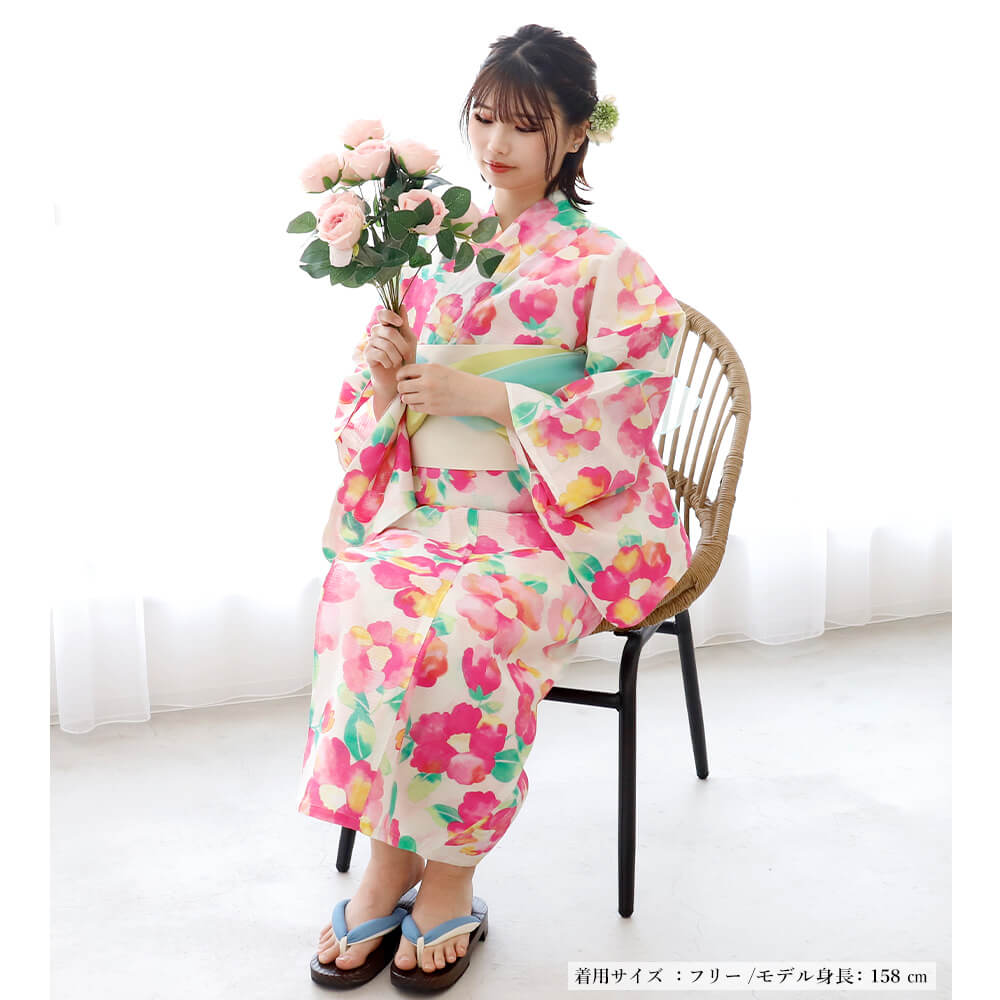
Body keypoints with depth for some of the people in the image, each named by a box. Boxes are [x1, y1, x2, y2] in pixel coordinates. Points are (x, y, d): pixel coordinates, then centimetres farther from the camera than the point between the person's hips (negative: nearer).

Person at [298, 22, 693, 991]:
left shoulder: (604, 265, -1)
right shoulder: (432, 248, 13)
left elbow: (625, 410, -10)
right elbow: (377, 405, 17)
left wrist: (479, 395, -16)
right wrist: (384, 376, -8)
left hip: (555, 522, -4)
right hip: (428, 507, 4)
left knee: (458, 632, -30)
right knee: (362, 604, -26)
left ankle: (450, 869, -9)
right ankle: (388, 855, -11)